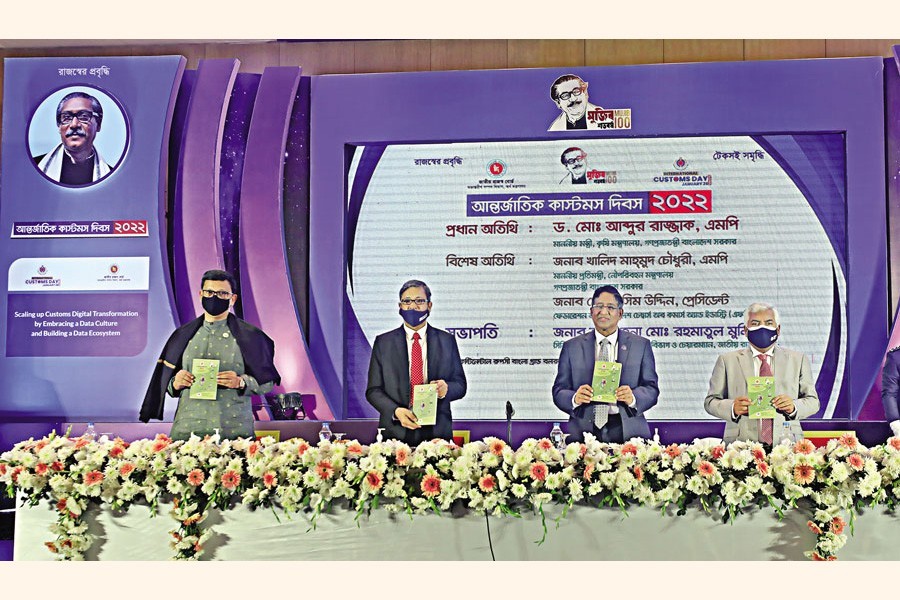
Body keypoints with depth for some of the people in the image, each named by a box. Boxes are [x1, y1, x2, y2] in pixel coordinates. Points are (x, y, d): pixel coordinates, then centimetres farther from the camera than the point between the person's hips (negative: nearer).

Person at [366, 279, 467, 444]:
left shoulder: (447, 341, 6)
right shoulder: (383, 342, 4)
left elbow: (460, 385, 8)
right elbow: (373, 390, 2)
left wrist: (445, 389, -14)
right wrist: (396, 411, -15)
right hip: (395, 433, 0)